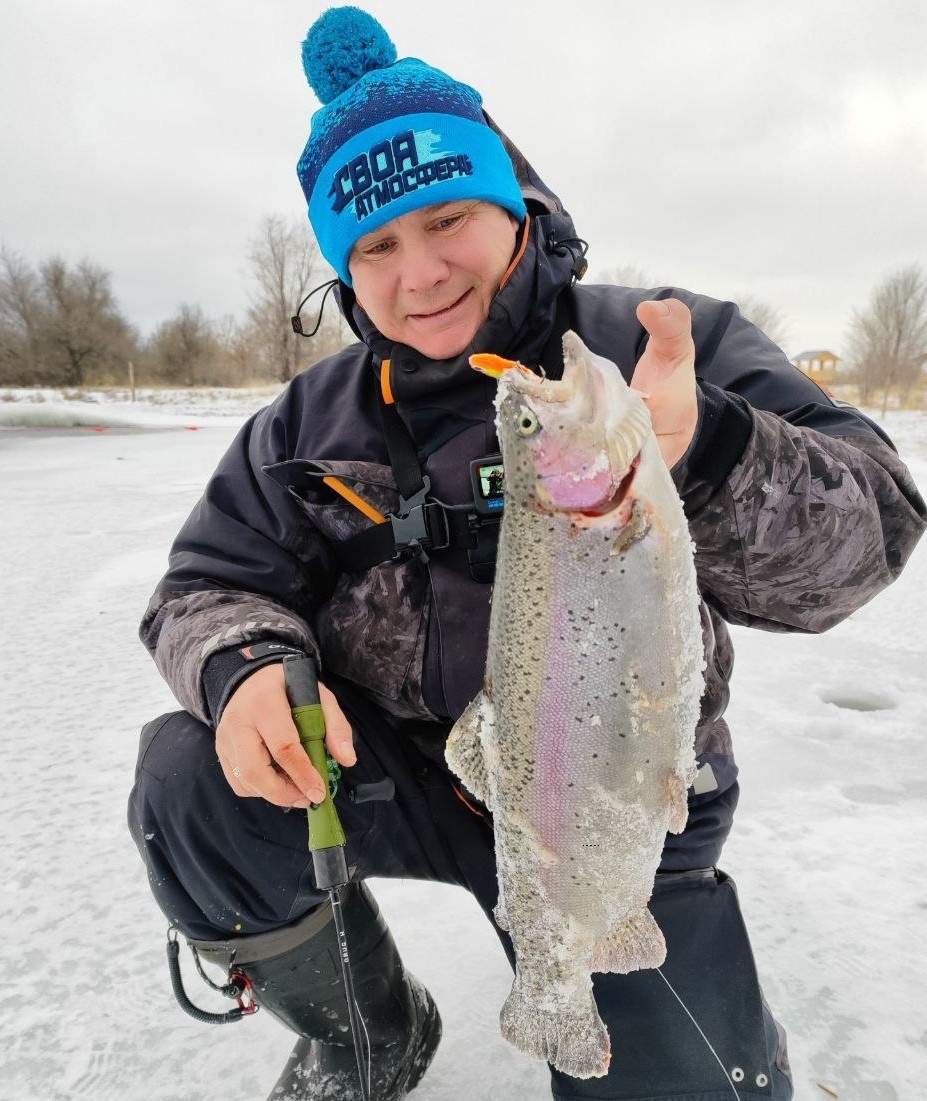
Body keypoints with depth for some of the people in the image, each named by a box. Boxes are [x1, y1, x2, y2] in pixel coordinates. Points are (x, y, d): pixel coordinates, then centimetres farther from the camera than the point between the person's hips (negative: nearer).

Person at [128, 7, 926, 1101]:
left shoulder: (677, 348, -9)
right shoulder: (312, 423, 0)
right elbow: (206, 588, 1)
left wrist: (701, 458, -40)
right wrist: (245, 664, -23)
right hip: (392, 772, 2)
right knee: (190, 782, -22)